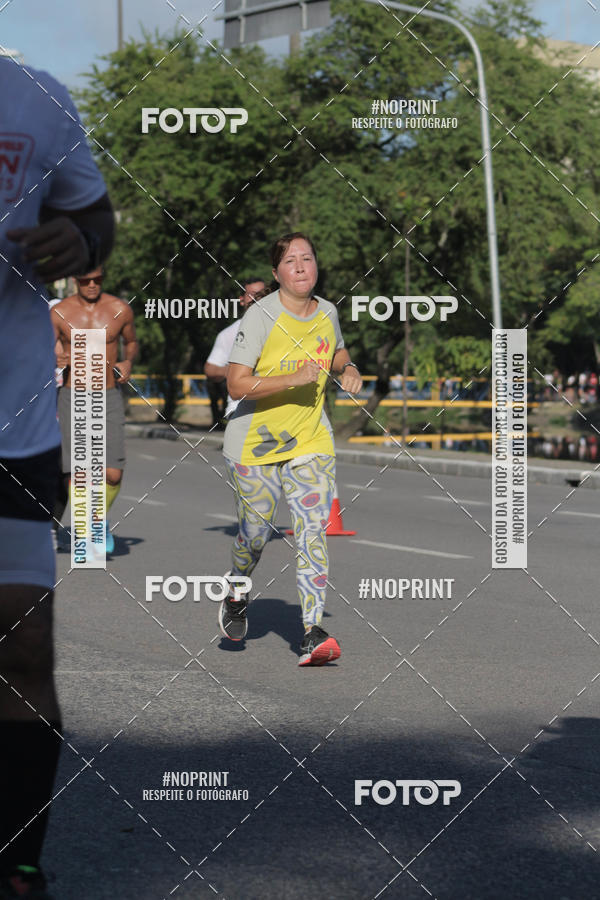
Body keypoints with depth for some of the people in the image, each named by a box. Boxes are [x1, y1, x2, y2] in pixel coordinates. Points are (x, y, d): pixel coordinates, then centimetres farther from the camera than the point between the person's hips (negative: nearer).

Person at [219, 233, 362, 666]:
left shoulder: (328, 313, 2)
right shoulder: (261, 316, -15)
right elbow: (237, 385, -20)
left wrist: (348, 369, 3)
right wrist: (293, 379, -28)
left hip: (312, 440, 3)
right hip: (257, 442, -3)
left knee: (313, 531, -11)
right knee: (256, 532, 6)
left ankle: (312, 634, -14)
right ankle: (237, 595, 39)